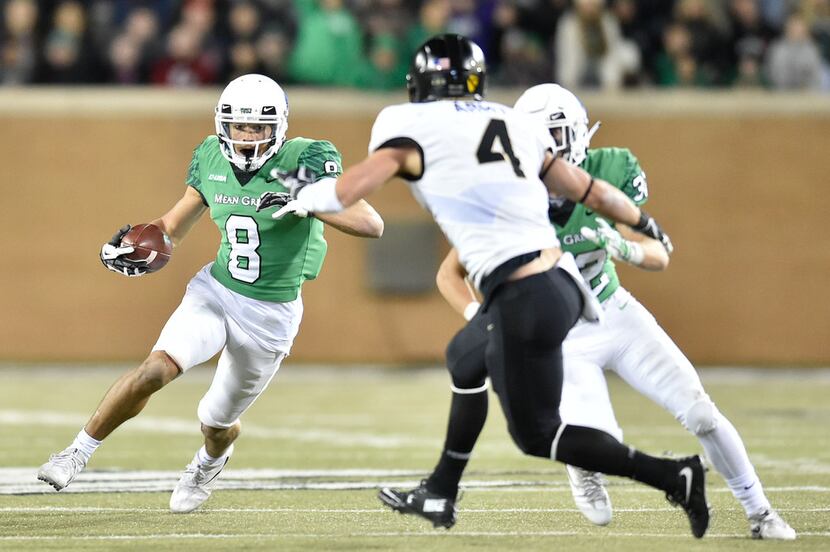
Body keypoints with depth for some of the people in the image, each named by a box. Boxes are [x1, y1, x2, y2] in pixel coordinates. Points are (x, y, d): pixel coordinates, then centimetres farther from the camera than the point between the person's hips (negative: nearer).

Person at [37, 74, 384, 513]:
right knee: (156, 369, -25)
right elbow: (176, 223, 12)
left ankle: (210, 461, 51)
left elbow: (372, 225, -24)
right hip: (216, 291, 2)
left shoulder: (304, 160, -17)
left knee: (216, 423, 13)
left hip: (271, 315, -2)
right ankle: (78, 454, -11)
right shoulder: (211, 159, -4)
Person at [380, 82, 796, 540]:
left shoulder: (608, 172, -15)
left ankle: (758, 511, 14)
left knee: (700, 414, -4)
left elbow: (659, 256, -12)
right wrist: (480, 318, -28)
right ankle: (582, 469, 19)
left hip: (618, 314, 2)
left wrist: (624, 247, -34)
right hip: (560, 339, -2)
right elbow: (450, 274, -9)